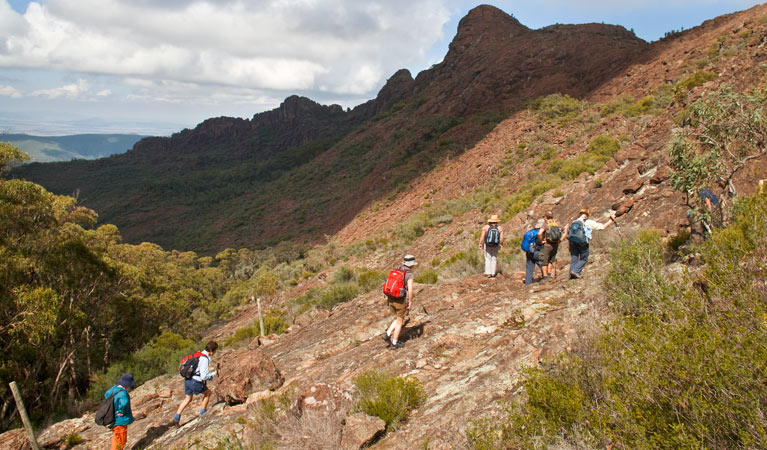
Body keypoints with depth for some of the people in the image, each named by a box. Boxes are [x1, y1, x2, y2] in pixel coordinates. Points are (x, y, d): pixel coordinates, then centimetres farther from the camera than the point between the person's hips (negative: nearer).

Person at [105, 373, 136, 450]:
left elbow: (106, 394, 22)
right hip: (120, 421, -9)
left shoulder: (114, 388, 1)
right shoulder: (122, 393, -27)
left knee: (116, 440, 26)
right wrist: (120, 411, -29)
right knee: (120, 442, 6)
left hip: (114, 420, 9)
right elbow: (124, 402, -48)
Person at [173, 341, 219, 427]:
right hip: (195, 382, -8)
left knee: (188, 399, 23)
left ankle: (177, 416, 17)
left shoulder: (199, 354, 9)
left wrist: (204, 379, 23)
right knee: (207, 392, 16)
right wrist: (214, 373, -8)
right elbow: (204, 376, -22)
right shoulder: (205, 359, -20)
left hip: (187, 380, 8)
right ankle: (203, 411, 27)